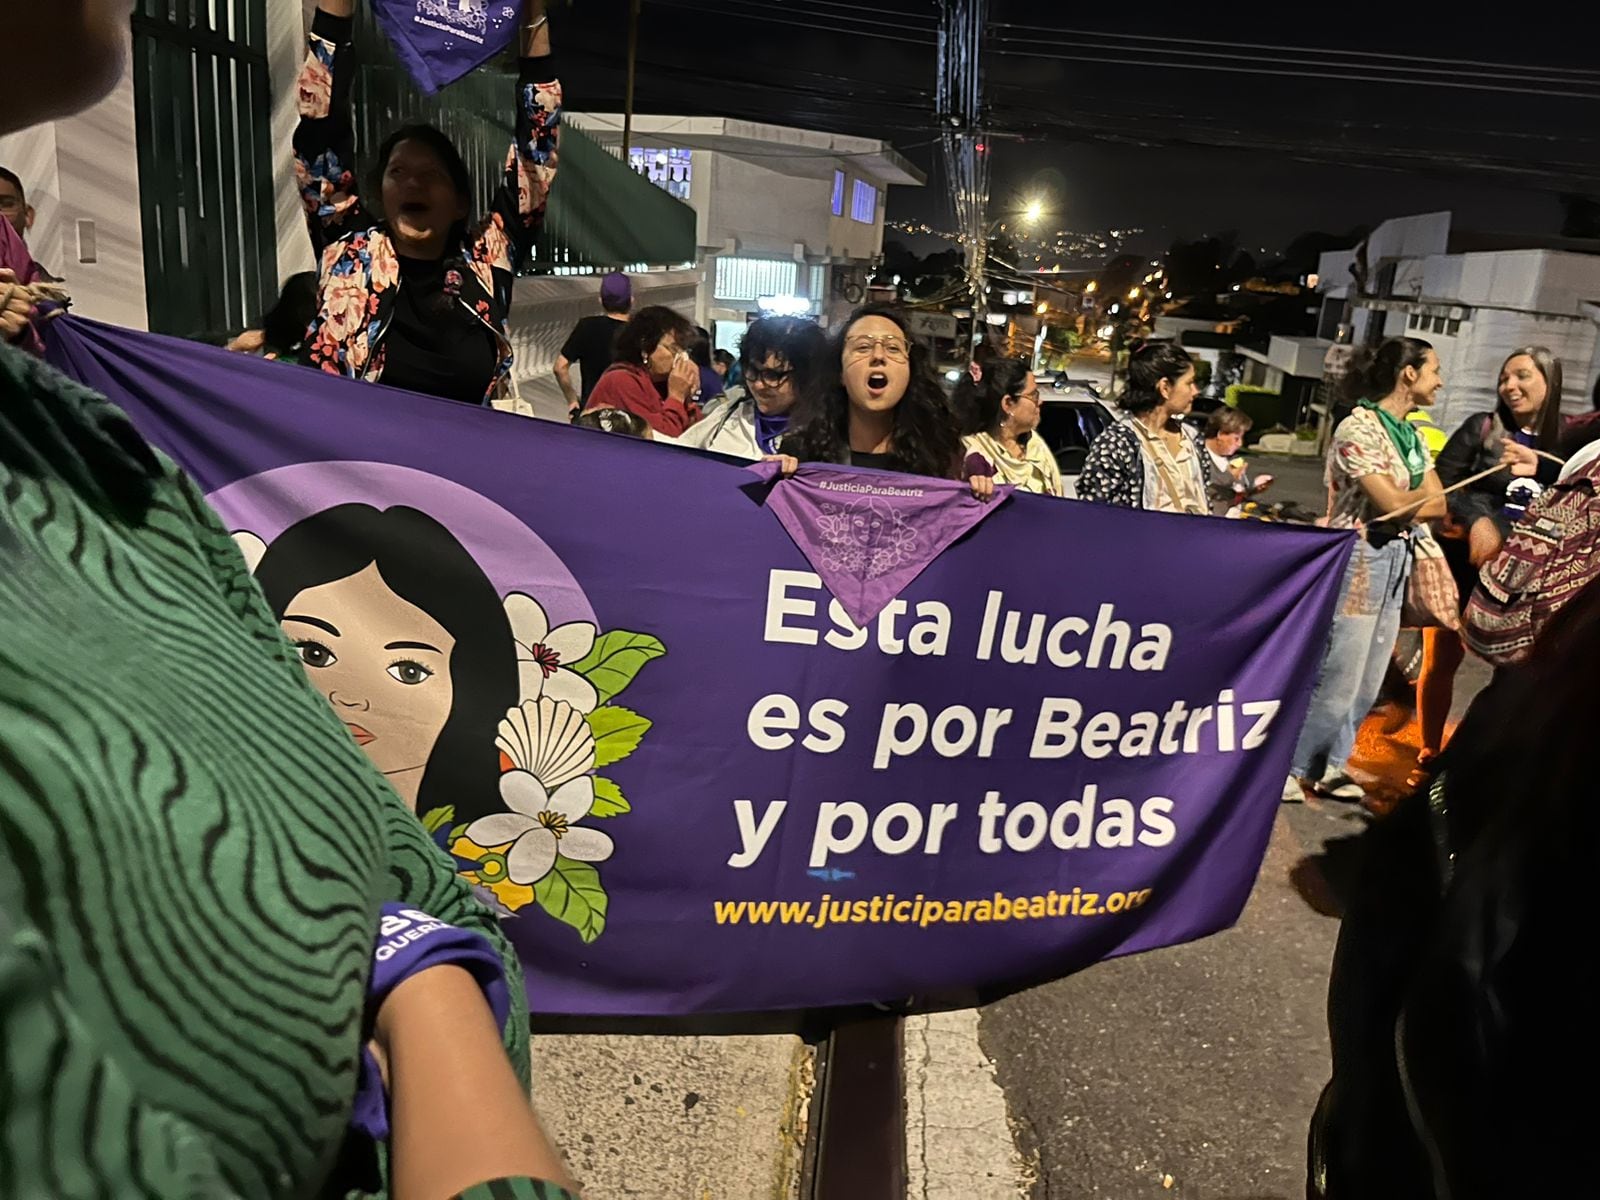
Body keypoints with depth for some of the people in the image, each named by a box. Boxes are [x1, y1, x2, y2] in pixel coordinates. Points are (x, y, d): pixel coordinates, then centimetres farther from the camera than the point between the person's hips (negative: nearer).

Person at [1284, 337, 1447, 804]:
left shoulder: (1411, 435, 14)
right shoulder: (1359, 428, -12)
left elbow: (1439, 506, 8)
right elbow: (1391, 503, -16)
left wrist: (1404, 506, -11)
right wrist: (1425, 492, -1)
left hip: (1396, 560, 9)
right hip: (1358, 560, -9)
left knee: (1368, 684, 12)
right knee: (1338, 681, -5)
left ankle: (1329, 767, 25)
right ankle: (1287, 768, 9)